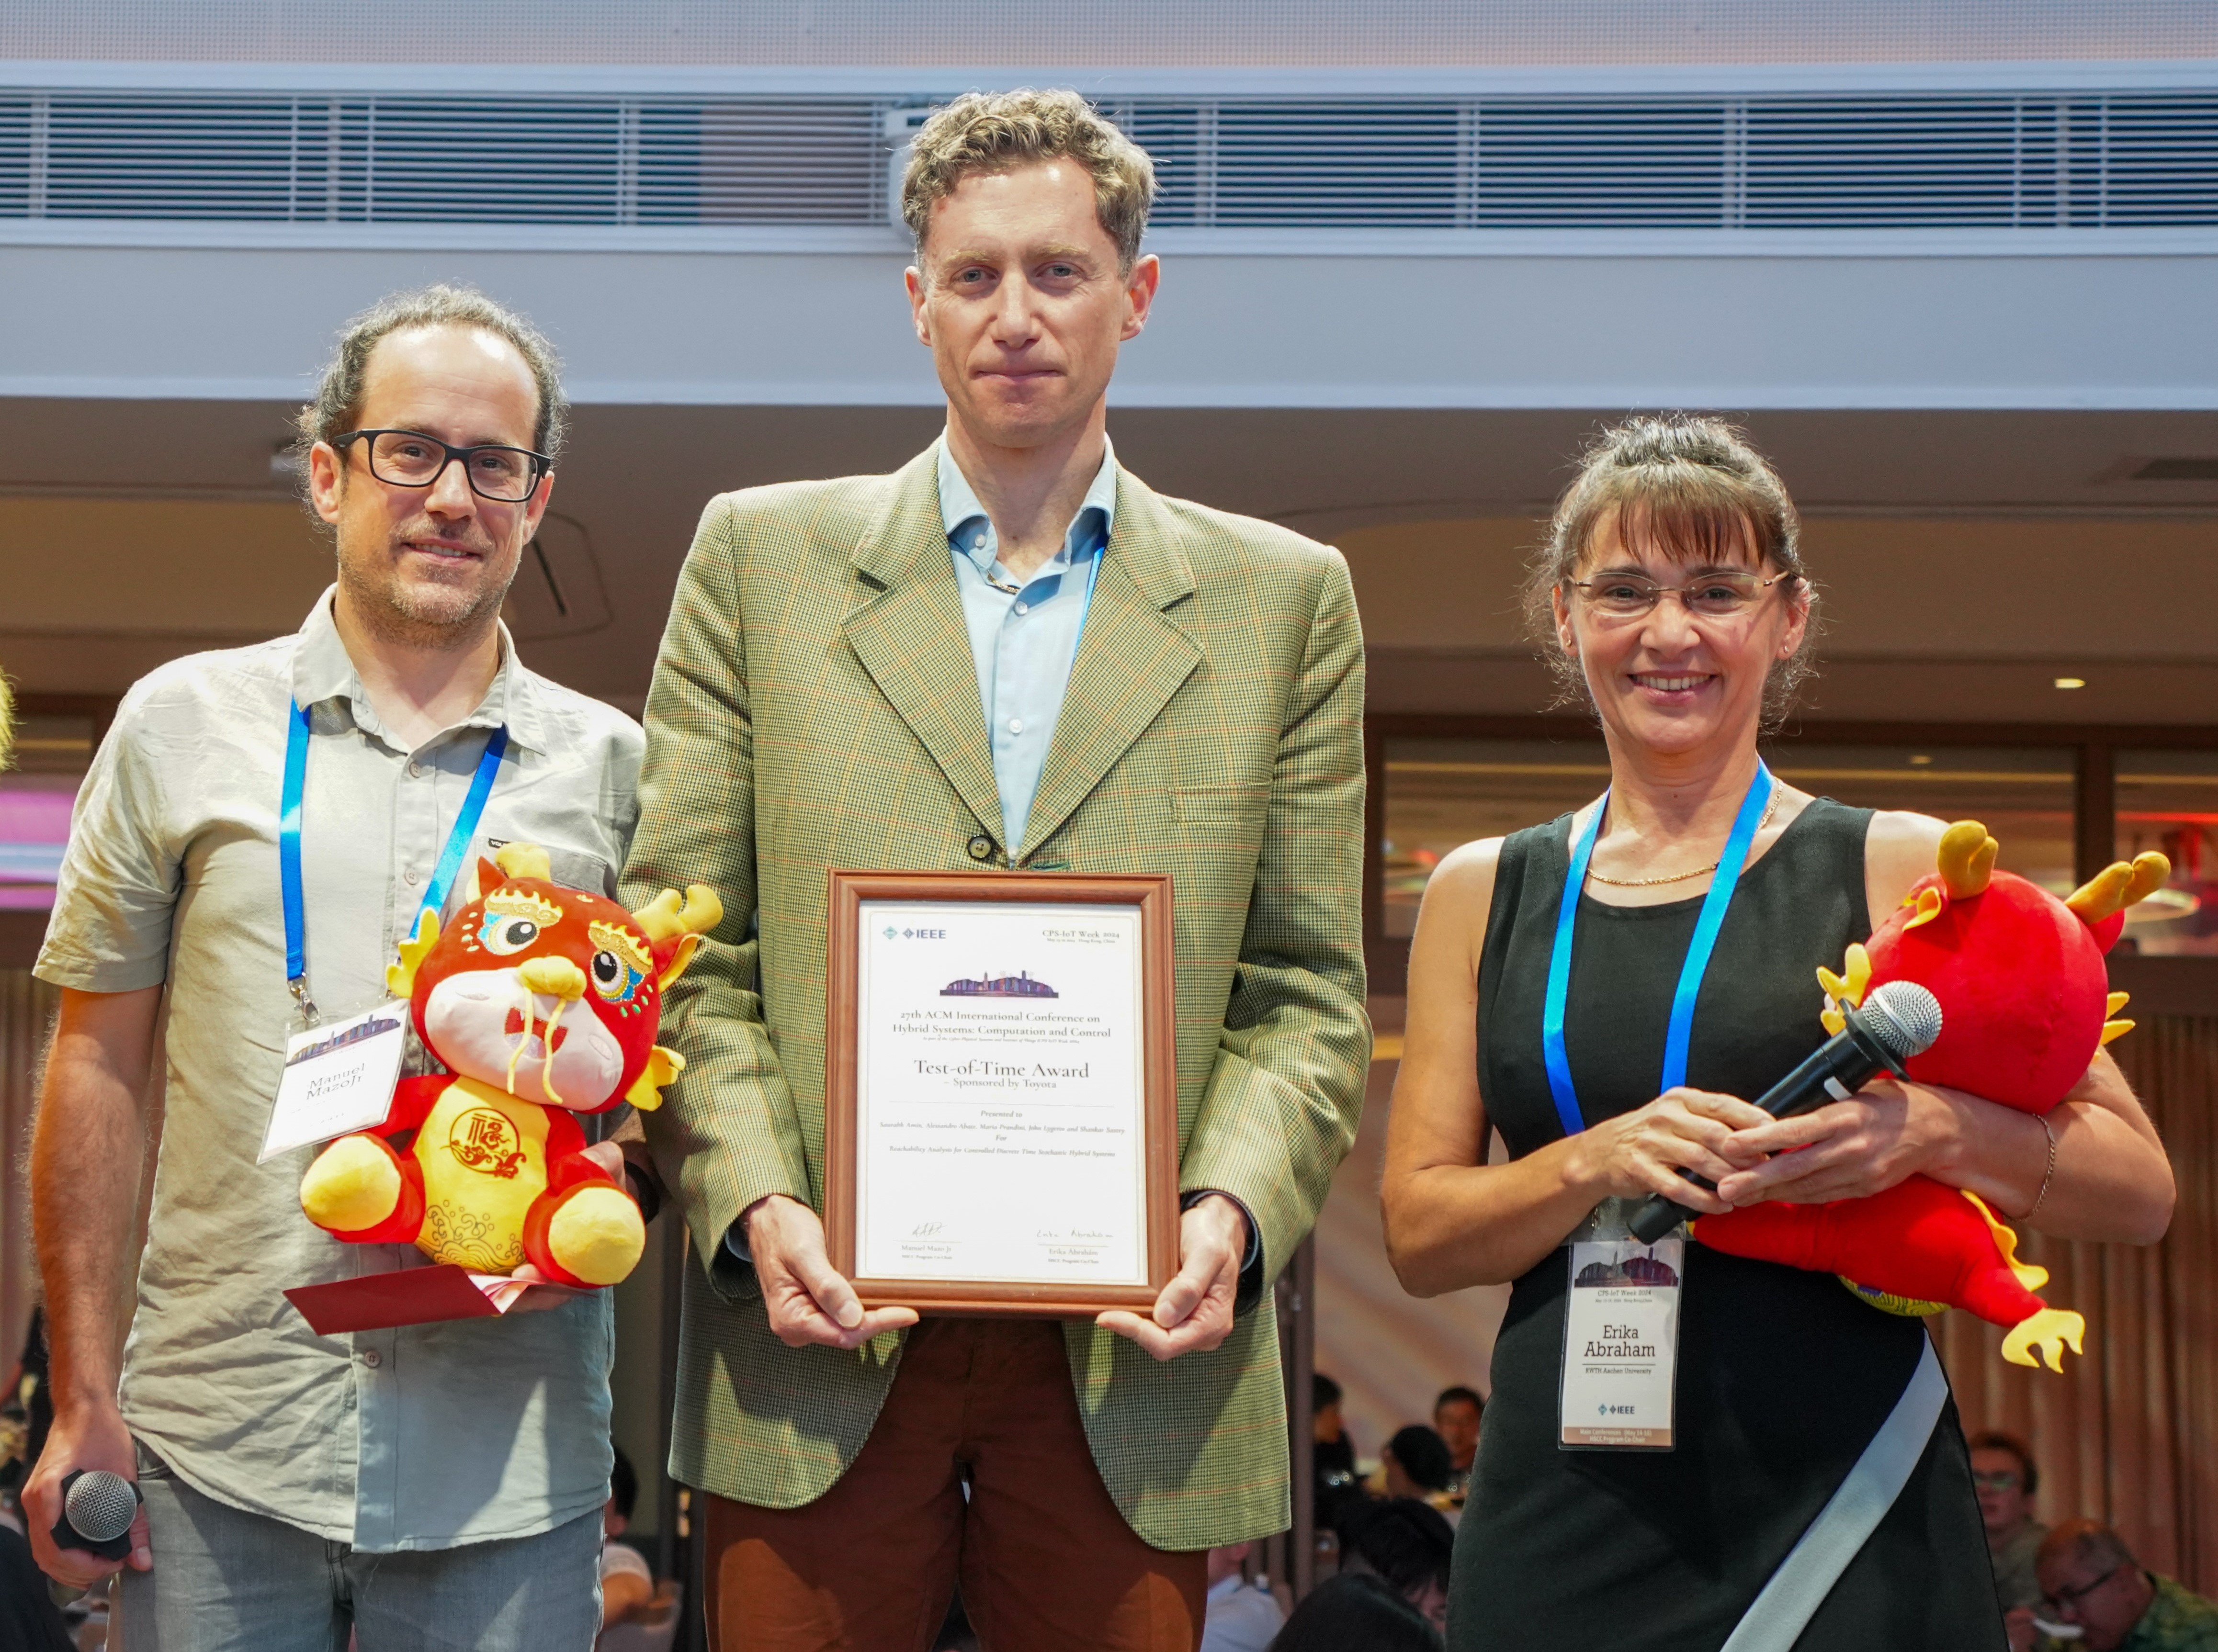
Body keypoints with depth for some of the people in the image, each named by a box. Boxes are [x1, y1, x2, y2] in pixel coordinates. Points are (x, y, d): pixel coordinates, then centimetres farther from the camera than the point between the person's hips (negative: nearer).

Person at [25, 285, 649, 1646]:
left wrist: (615, 1179, -11)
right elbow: (101, 1068, 6)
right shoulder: (185, 725, 6)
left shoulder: (611, 767, 6)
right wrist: (85, 1397, 2)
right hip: (218, 1445, 0)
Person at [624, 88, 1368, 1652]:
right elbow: (690, 957, 5)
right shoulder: (760, 557, 8)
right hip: (825, 1335, 0)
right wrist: (756, 1202, -10)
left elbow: (1308, 990, 6)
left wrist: (1232, 1210, -10)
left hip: (1132, 1353, 0)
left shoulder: (1282, 599, 8)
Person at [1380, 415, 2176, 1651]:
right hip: (1562, 1534, 2)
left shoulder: (1903, 872, 1)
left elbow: (2140, 1190, 0)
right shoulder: (1483, 895, 9)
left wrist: (1935, 1131, -18)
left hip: (1841, 1520, -2)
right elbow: (1418, 1233, 5)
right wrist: (1598, 1161, -13)